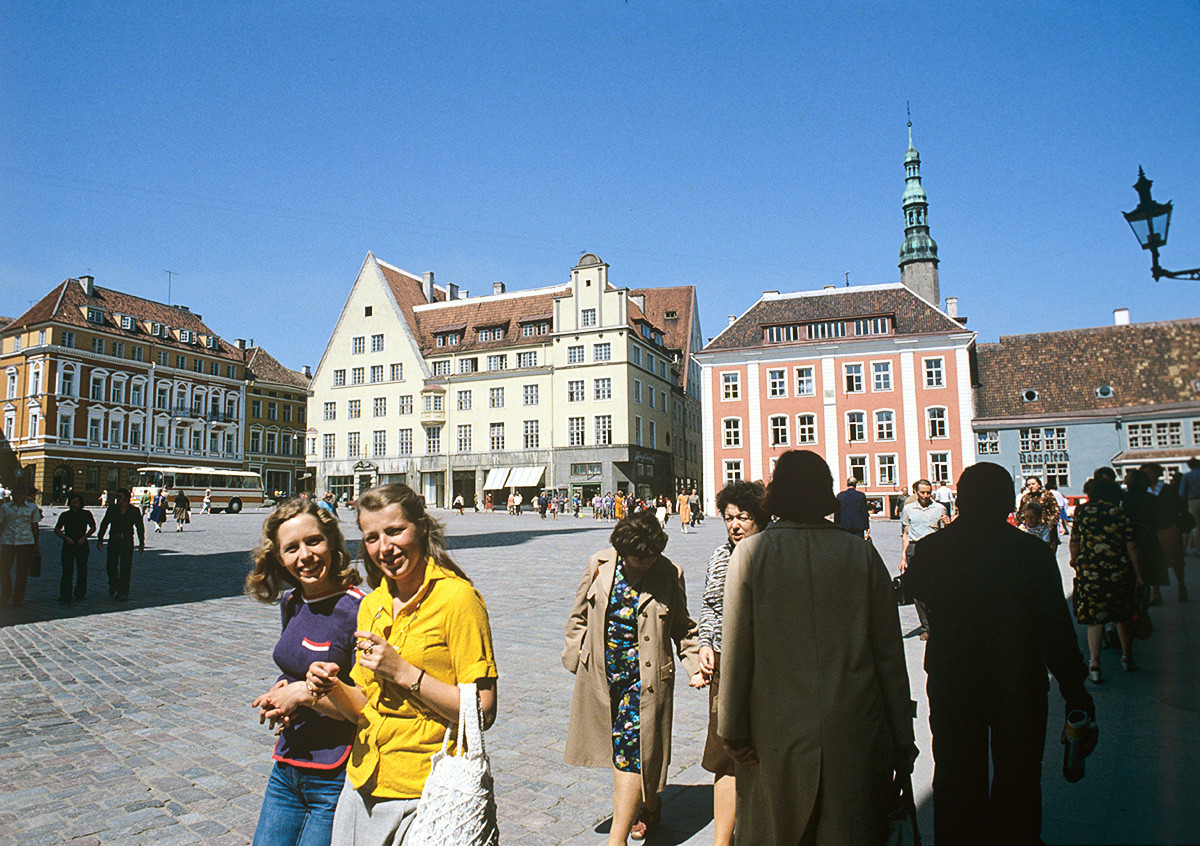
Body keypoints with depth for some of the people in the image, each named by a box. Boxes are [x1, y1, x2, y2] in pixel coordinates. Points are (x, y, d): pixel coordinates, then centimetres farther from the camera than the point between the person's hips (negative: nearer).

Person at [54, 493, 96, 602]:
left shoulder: (86, 514, 5)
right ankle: (65, 596, -10)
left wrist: (84, 538, -4)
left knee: (82, 570, 4)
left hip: (82, 545, 0)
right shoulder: (65, 515, 5)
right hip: (68, 545, 0)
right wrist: (66, 538, -8)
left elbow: (93, 527, 11)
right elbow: (56, 530, 8)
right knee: (67, 570, -9)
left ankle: (80, 593, 18)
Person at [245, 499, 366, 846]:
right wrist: (279, 694, 0)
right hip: (287, 770, 7)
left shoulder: (357, 612, -20)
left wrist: (307, 694, -19)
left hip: (335, 780, -7)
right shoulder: (291, 604, 5)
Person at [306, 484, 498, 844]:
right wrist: (333, 687, -8)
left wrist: (404, 672, -21)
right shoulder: (371, 605, 6)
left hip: (424, 796, -6)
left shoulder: (457, 598, -15)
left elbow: (483, 713, -18)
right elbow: (365, 710, 11)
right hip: (363, 787, 6)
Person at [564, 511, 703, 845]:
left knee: (631, 752, -6)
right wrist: (574, 657, 6)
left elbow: (683, 628, 7)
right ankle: (650, 806, 42)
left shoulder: (669, 575, -5)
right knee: (622, 748, 16)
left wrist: (694, 665, -3)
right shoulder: (598, 565, -2)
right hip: (602, 675, 3)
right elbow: (579, 616, 9)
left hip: (646, 676, -3)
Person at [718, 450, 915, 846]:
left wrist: (732, 730, 2)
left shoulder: (752, 551, -7)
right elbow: (889, 653, 1)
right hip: (856, 735, 1)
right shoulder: (861, 553, -2)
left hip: (777, 736, -1)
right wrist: (902, 739, 9)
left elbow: (736, 650, -7)